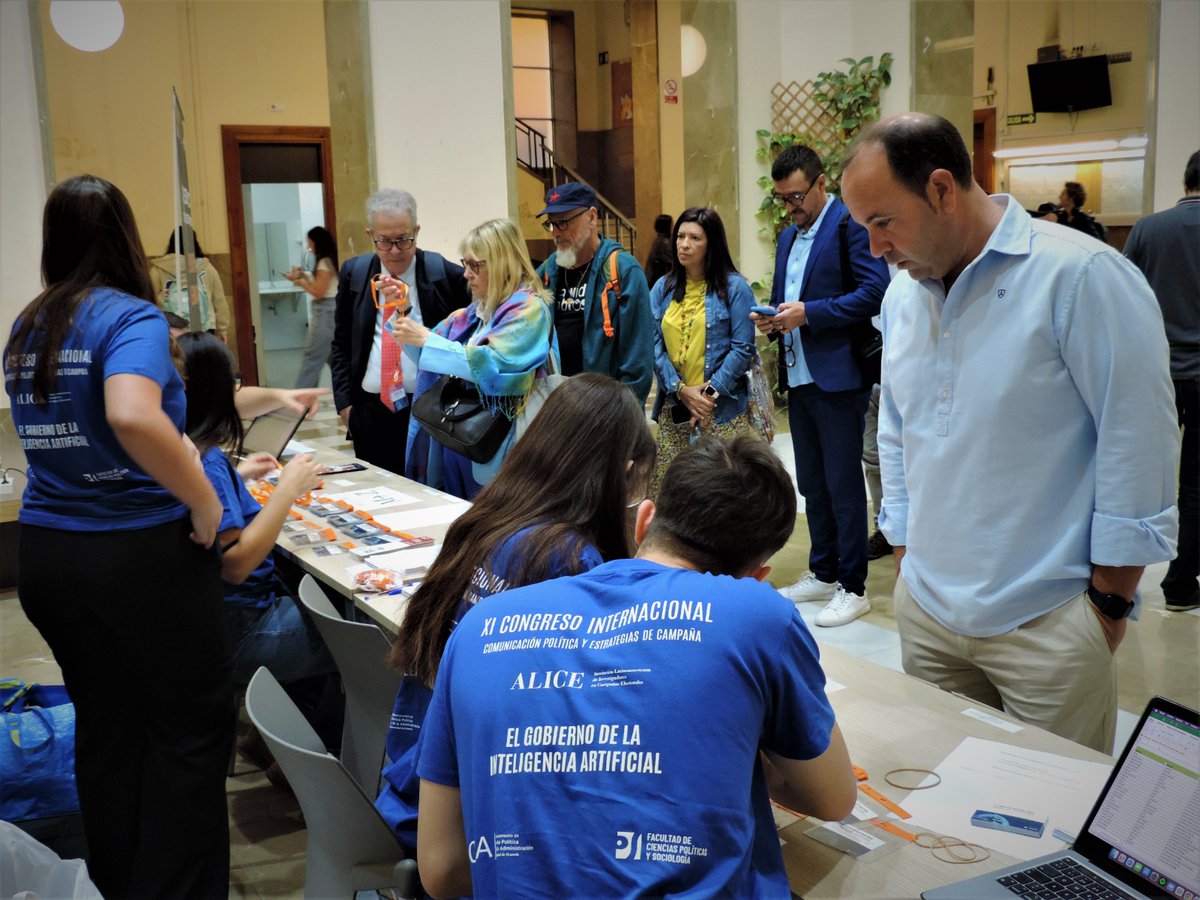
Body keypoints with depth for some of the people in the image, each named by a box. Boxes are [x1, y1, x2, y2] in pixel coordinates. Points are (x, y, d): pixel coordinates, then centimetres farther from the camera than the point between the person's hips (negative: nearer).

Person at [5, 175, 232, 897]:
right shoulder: (132, 316, -14)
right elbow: (133, 416, -33)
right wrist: (205, 499, -22)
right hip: (144, 552, -7)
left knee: (105, 726, 19)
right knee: (191, 727, 7)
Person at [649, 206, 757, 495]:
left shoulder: (734, 287, 1)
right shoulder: (662, 289, 11)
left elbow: (743, 349, -5)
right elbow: (655, 346, 4)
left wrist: (710, 392, -13)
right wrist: (681, 390, -8)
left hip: (722, 410, -3)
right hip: (674, 408, 3)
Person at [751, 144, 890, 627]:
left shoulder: (850, 224, -9)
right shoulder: (788, 237, 18)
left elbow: (875, 292, -17)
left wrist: (809, 312, -20)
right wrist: (771, 318, 3)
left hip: (838, 376, -8)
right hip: (799, 376, 8)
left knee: (843, 486, -2)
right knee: (812, 484, 15)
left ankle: (852, 587, 7)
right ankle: (822, 573, 27)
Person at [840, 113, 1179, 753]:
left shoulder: (1081, 275, -13)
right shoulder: (902, 295, 8)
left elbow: (1139, 446, -12)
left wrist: (1109, 603, -9)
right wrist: (905, 561, 14)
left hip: (1048, 623, -5)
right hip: (925, 612, 6)